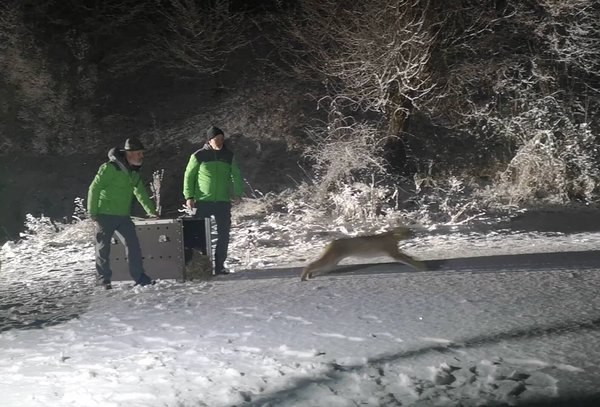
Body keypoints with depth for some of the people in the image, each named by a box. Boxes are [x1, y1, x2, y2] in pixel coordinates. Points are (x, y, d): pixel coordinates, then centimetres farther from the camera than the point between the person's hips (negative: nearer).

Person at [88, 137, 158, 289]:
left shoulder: (134, 172, 10)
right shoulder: (110, 168, -15)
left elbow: (140, 192, 21)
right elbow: (94, 189, -14)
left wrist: (151, 210, 19)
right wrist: (92, 212, -13)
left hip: (123, 216, 7)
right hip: (105, 215, -7)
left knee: (133, 244, 1)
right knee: (103, 248, 2)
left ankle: (139, 277, 6)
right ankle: (105, 280, 11)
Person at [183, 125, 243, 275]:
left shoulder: (229, 156, 7)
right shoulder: (198, 156, -1)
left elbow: (236, 175, 12)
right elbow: (189, 176, 4)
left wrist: (237, 193, -1)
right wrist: (189, 196, -4)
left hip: (223, 202, 3)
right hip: (203, 202, -3)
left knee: (224, 235, 3)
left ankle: (219, 265, 14)